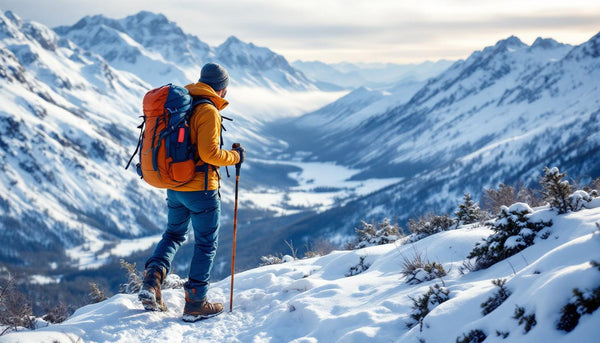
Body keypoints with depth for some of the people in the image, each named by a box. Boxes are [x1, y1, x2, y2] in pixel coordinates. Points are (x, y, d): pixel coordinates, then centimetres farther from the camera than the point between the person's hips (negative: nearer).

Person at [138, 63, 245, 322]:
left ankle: (152, 278, 1)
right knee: (206, 244, 6)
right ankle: (195, 304, 9)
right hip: (201, 188, -7)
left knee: (174, 235, 23)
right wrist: (235, 156, -7)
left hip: (174, 186, 7)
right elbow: (209, 153, -22)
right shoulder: (208, 111, -16)